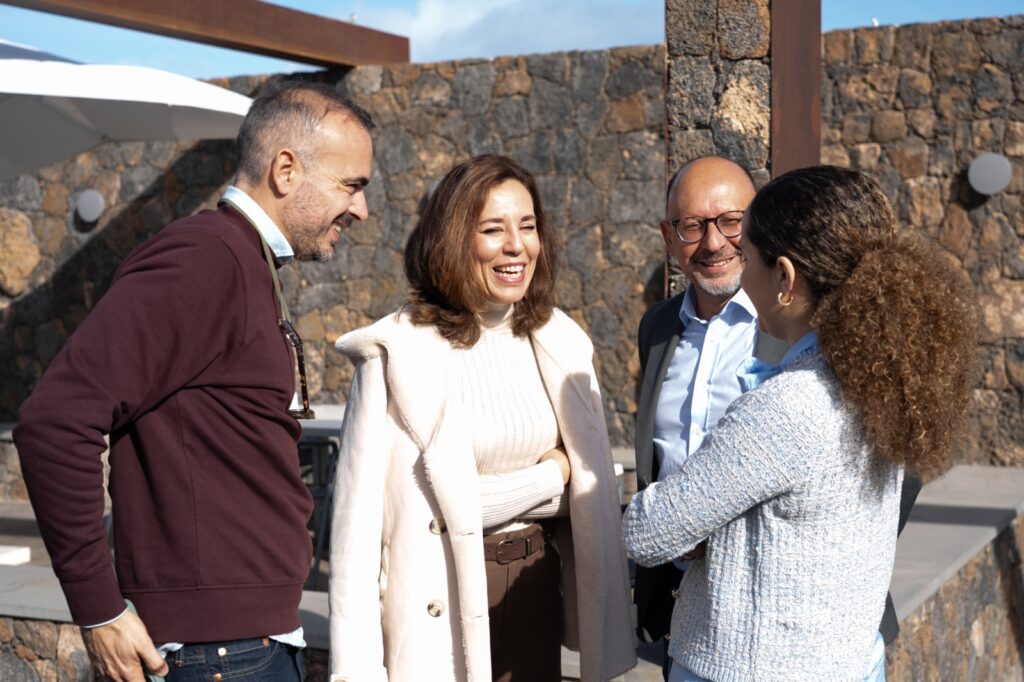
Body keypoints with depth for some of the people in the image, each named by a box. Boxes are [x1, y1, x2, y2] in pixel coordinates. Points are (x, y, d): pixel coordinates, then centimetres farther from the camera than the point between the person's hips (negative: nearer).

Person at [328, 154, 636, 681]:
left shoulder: (558, 343, 2)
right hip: (437, 598, -4)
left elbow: (589, 487, 6)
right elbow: (360, 507, -15)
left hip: (533, 590, 4)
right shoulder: (397, 351, -13)